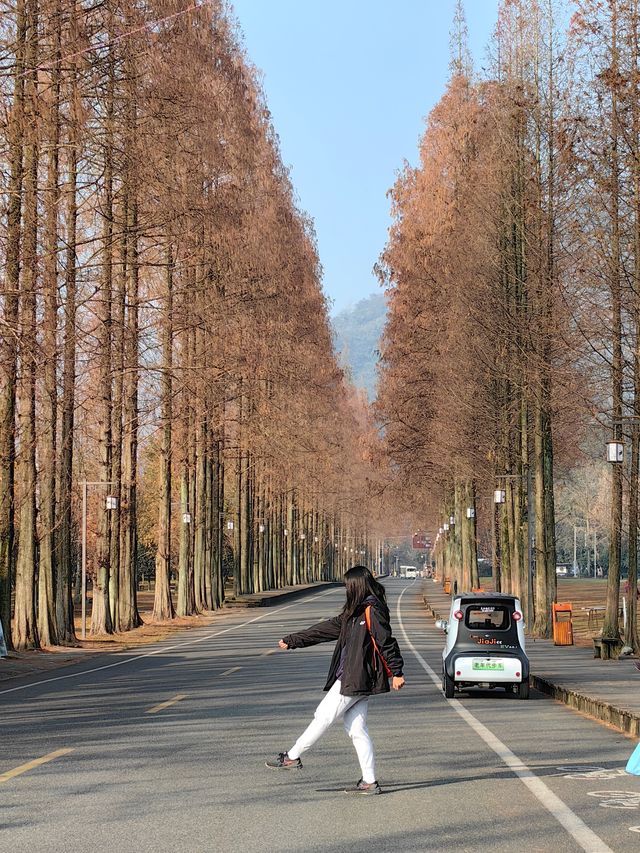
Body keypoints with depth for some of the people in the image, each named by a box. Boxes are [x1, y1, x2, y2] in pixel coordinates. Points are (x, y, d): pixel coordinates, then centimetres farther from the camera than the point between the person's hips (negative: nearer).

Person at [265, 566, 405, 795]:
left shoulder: (371, 611, -12)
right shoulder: (355, 612, 17)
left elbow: (387, 641, -16)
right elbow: (327, 628, 22)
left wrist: (396, 672, -20)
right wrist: (292, 641, 25)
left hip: (354, 680, -9)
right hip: (352, 679, 9)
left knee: (323, 717, 1)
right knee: (356, 729, 7)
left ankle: (292, 757, 12)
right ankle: (369, 782, 6)